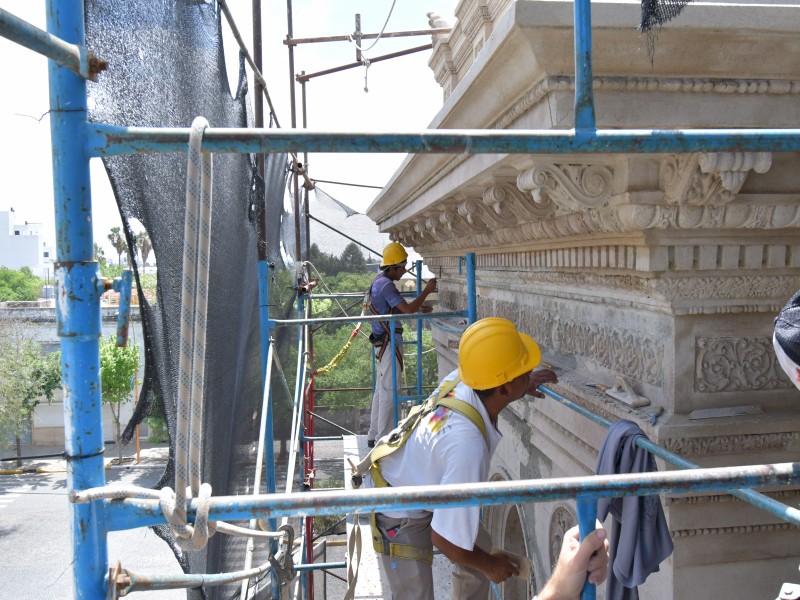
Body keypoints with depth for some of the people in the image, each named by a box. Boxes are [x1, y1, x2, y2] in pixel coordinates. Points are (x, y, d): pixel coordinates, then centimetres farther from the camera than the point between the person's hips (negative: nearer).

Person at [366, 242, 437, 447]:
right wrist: (427, 290, -15)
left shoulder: (379, 281, 14)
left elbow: (399, 307, 24)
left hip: (383, 342, 11)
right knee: (388, 392, -5)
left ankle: (374, 436, 23)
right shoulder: (386, 285, -19)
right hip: (389, 343, -11)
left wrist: (418, 307, 14)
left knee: (381, 390, 15)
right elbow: (408, 310, -24)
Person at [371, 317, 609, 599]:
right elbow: (445, 539, -31)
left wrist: (522, 388, 3)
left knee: (481, 547, 18)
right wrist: (489, 565, -12)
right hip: (401, 515, -9)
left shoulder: (460, 379, -21)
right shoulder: (469, 444, -41)